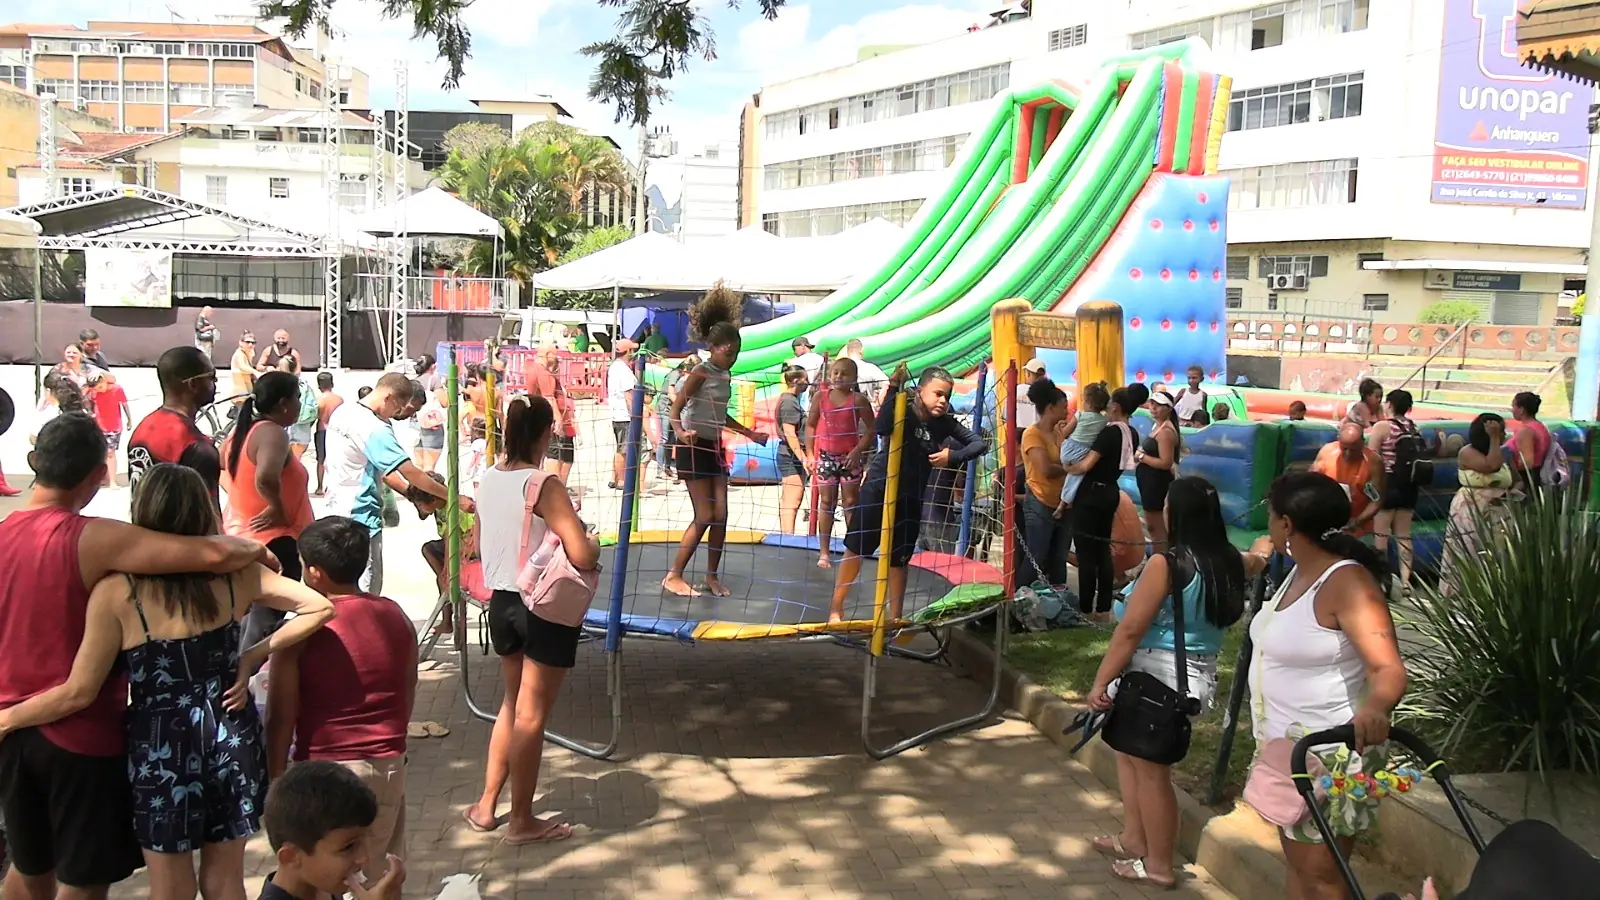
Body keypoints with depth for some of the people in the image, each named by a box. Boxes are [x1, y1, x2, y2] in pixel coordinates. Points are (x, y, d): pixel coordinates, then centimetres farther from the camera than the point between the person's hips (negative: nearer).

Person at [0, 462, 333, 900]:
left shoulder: (117, 591, -16)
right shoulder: (234, 574, -6)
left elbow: (79, 692, -11)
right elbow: (320, 607, -5)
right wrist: (253, 656, -3)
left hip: (162, 747, -3)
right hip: (231, 735, 3)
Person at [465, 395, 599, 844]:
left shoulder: (490, 478, 0)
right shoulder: (544, 485, -20)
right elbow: (583, 557, -24)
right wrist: (593, 541, -3)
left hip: (502, 601, 7)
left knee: (512, 703, 23)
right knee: (531, 716, 5)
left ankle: (486, 806, 30)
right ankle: (522, 821, 18)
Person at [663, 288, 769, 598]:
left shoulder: (726, 376, 9)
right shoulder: (700, 373, -15)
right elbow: (675, 409, -18)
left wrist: (750, 434, 25)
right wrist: (681, 432, -38)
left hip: (715, 448, 8)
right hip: (694, 448, -8)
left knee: (721, 516, 5)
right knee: (704, 517, -9)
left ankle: (712, 576, 16)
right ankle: (673, 576, 0)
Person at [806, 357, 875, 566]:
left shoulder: (858, 400, -7)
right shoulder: (821, 397, 1)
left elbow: (871, 430, -6)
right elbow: (810, 425, 8)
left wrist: (858, 451, -16)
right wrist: (810, 453, 3)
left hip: (850, 457, -2)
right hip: (825, 456, 2)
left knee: (851, 502, 4)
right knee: (826, 502, 7)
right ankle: (824, 552, 12)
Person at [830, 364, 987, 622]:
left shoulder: (946, 423, -6)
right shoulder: (904, 410, -18)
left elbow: (980, 444, -6)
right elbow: (883, 428, -38)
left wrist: (953, 456, -21)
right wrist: (894, 389, -40)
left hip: (910, 498, 4)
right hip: (878, 489, -3)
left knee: (898, 560, 11)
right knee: (855, 549, 4)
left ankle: (894, 618, 22)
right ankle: (836, 608, 18)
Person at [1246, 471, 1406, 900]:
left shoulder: (1347, 581, -23)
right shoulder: (1301, 572, 5)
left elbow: (1388, 668, -34)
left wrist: (1374, 708, -53)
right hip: (1285, 749, 9)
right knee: (1297, 863, 19)